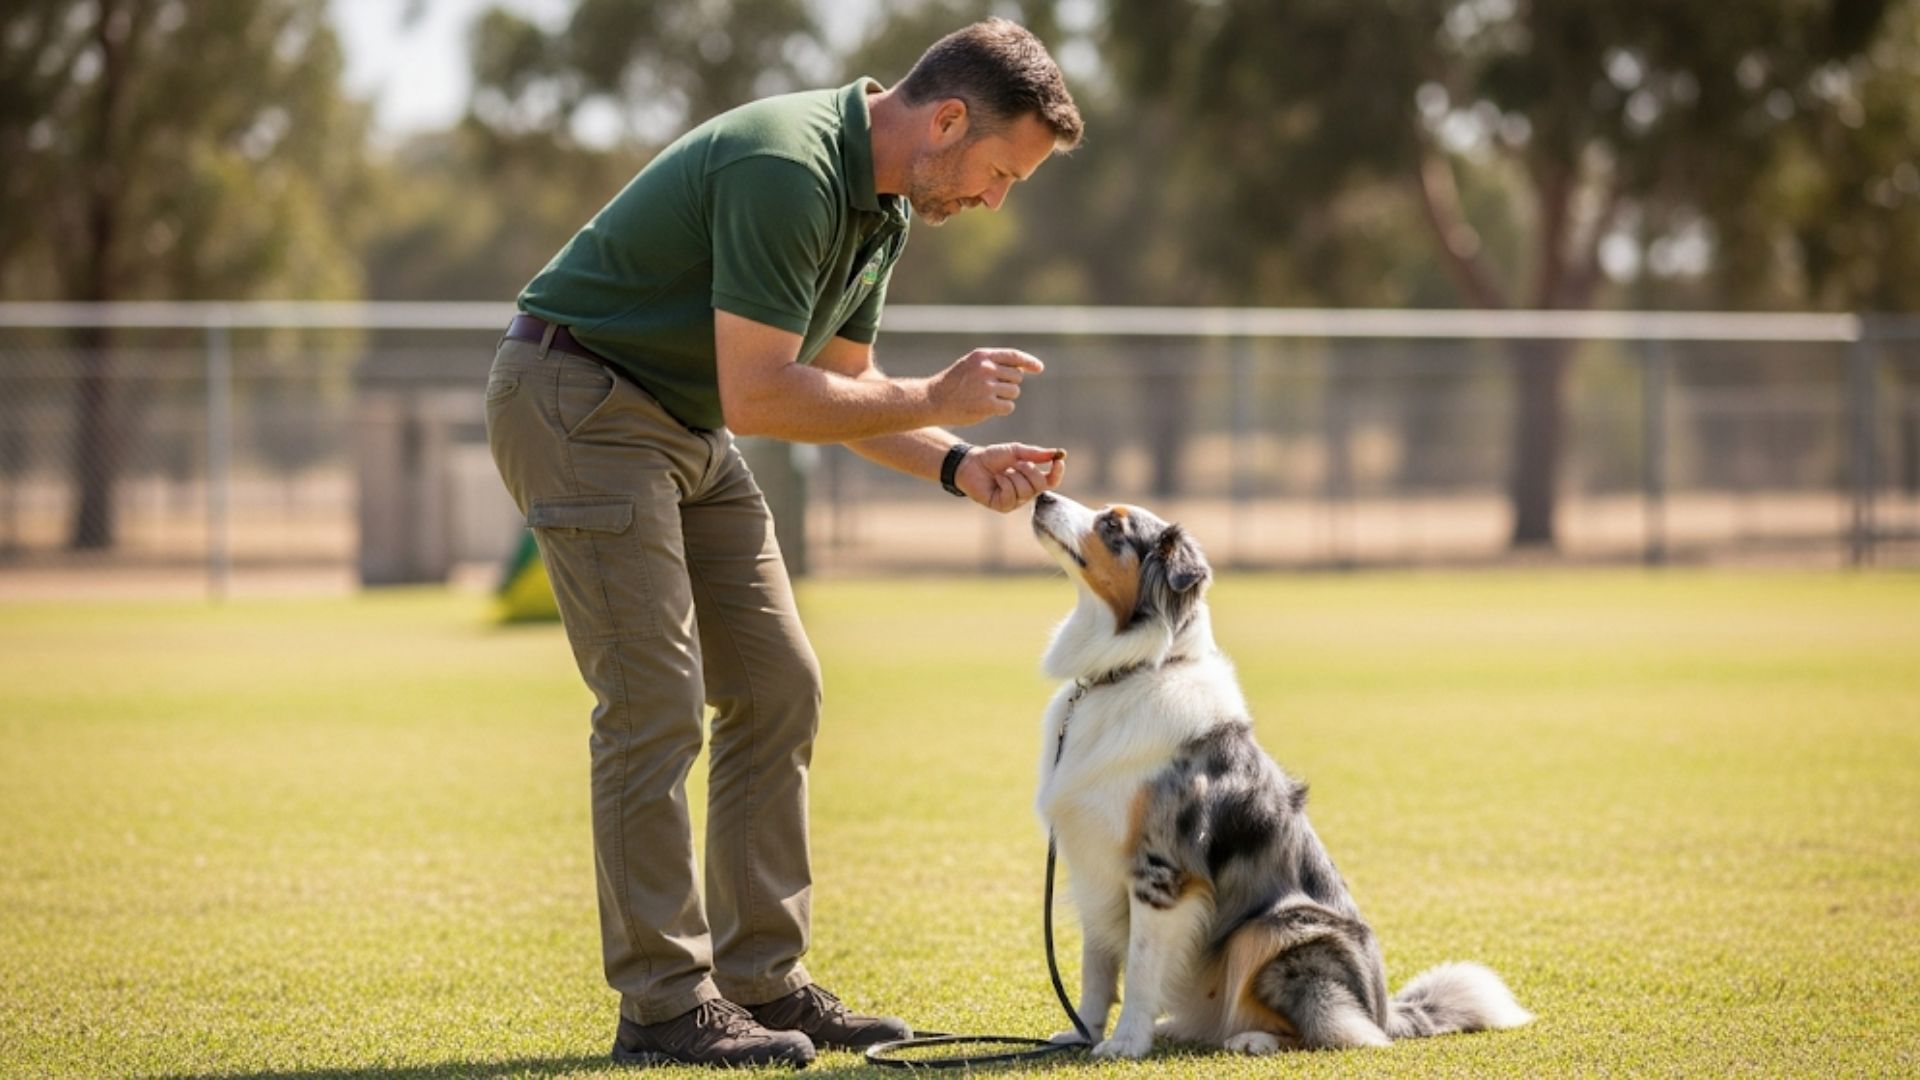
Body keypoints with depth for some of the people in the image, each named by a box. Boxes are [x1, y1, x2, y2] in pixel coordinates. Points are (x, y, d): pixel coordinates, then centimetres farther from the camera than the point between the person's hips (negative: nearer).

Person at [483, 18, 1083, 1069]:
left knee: (776, 688, 6)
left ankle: (761, 979, 11)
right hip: (578, 401, -10)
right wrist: (934, 399, -18)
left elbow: (843, 388, 15)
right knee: (655, 701, -12)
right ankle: (661, 1002, -6)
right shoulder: (786, 172, -26)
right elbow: (758, 396, -27)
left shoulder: (877, 207, 6)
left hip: (686, 427, 10)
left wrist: (959, 465, -1)